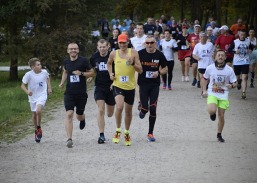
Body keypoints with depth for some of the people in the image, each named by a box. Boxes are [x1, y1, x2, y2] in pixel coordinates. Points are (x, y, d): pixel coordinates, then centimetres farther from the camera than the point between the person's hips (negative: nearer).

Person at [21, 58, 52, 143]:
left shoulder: (44, 72, -8)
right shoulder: (29, 74, -16)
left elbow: (47, 78, 16)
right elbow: (23, 85, -12)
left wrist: (49, 88, 10)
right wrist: (27, 91, -30)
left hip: (42, 95, -1)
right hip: (33, 97, 1)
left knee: (38, 110, -24)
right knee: (34, 114, 12)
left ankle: (39, 128, -2)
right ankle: (36, 130, 35)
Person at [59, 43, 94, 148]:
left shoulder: (83, 61, -5)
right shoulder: (66, 61, 5)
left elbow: (92, 72, 1)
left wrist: (82, 73, -16)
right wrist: (62, 82, 11)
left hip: (81, 93, -1)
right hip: (69, 93, 1)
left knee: (79, 116, 11)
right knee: (69, 114, -15)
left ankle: (82, 119, 52)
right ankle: (69, 139, -19)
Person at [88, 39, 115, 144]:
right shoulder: (94, 57, 0)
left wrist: (114, 83, -12)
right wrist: (91, 77, 2)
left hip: (111, 87, -1)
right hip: (99, 87, 1)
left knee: (110, 114, 9)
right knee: (101, 110, -14)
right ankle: (101, 135, -11)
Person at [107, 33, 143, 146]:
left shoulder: (133, 53, -4)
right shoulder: (114, 54, 0)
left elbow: (140, 70, -4)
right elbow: (109, 63, 22)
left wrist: (133, 64, -22)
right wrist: (110, 73, 6)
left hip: (130, 86, 1)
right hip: (118, 85, -1)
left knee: (128, 111, 14)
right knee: (119, 107, -25)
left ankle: (127, 133, 36)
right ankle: (118, 131, -6)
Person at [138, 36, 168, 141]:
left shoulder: (159, 55, 0)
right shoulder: (140, 54, -4)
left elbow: (165, 69, 9)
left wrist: (159, 72, -11)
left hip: (155, 84, 1)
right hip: (143, 84, -1)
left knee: (153, 109, -2)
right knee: (145, 108, -9)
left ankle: (150, 133, 9)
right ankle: (142, 111, 31)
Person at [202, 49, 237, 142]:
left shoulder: (229, 70, -6)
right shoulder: (210, 68, -4)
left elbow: (234, 83, 1)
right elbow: (204, 78, 13)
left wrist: (231, 85, -22)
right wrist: (204, 90, 5)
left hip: (223, 95, 1)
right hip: (212, 94, -1)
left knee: (221, 116, 4)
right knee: (212, 111, -26)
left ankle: (219, 134, 24)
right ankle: (212, 114, 13)